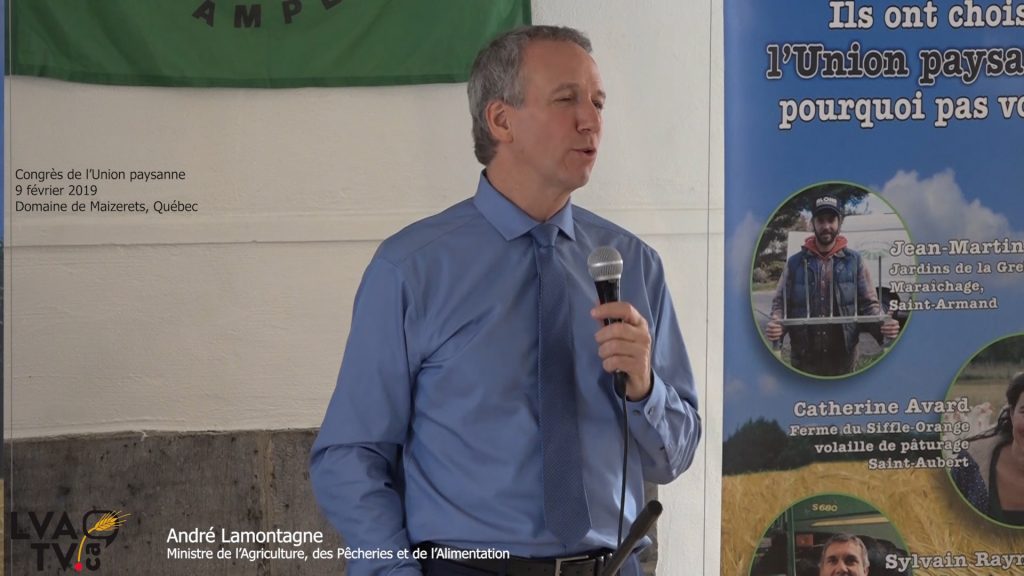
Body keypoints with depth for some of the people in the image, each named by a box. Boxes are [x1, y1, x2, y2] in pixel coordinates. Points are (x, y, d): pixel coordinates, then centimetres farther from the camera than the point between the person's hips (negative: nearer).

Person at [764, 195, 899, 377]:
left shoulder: (854, 261, 5)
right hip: (804, 359, 0)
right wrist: (775, 324, -19)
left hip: (843, 359, 0)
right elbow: (780, 303, 5)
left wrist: (883, 325, -19)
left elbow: (868, 304, 3)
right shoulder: (795, 263, 5)